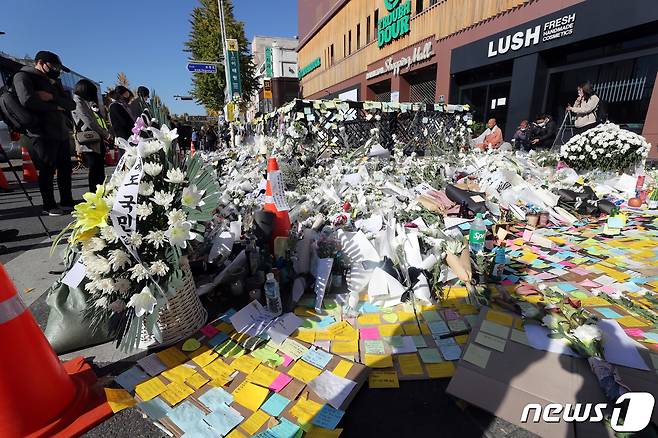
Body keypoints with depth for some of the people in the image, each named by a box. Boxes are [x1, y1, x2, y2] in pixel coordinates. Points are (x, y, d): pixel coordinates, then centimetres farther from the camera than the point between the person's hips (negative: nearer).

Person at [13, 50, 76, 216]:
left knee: (65, 169, 7)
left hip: (62, 132, 6)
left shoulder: (54, 81, 22)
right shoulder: (23, 76, 2)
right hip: (43, 133, -6)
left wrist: (52, 97, -7)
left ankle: (67, 203, 15)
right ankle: (49, 206, 4)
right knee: (47, 171, -4)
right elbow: (27, 100, -15)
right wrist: (55, 107, -4)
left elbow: (71, 104, 9)